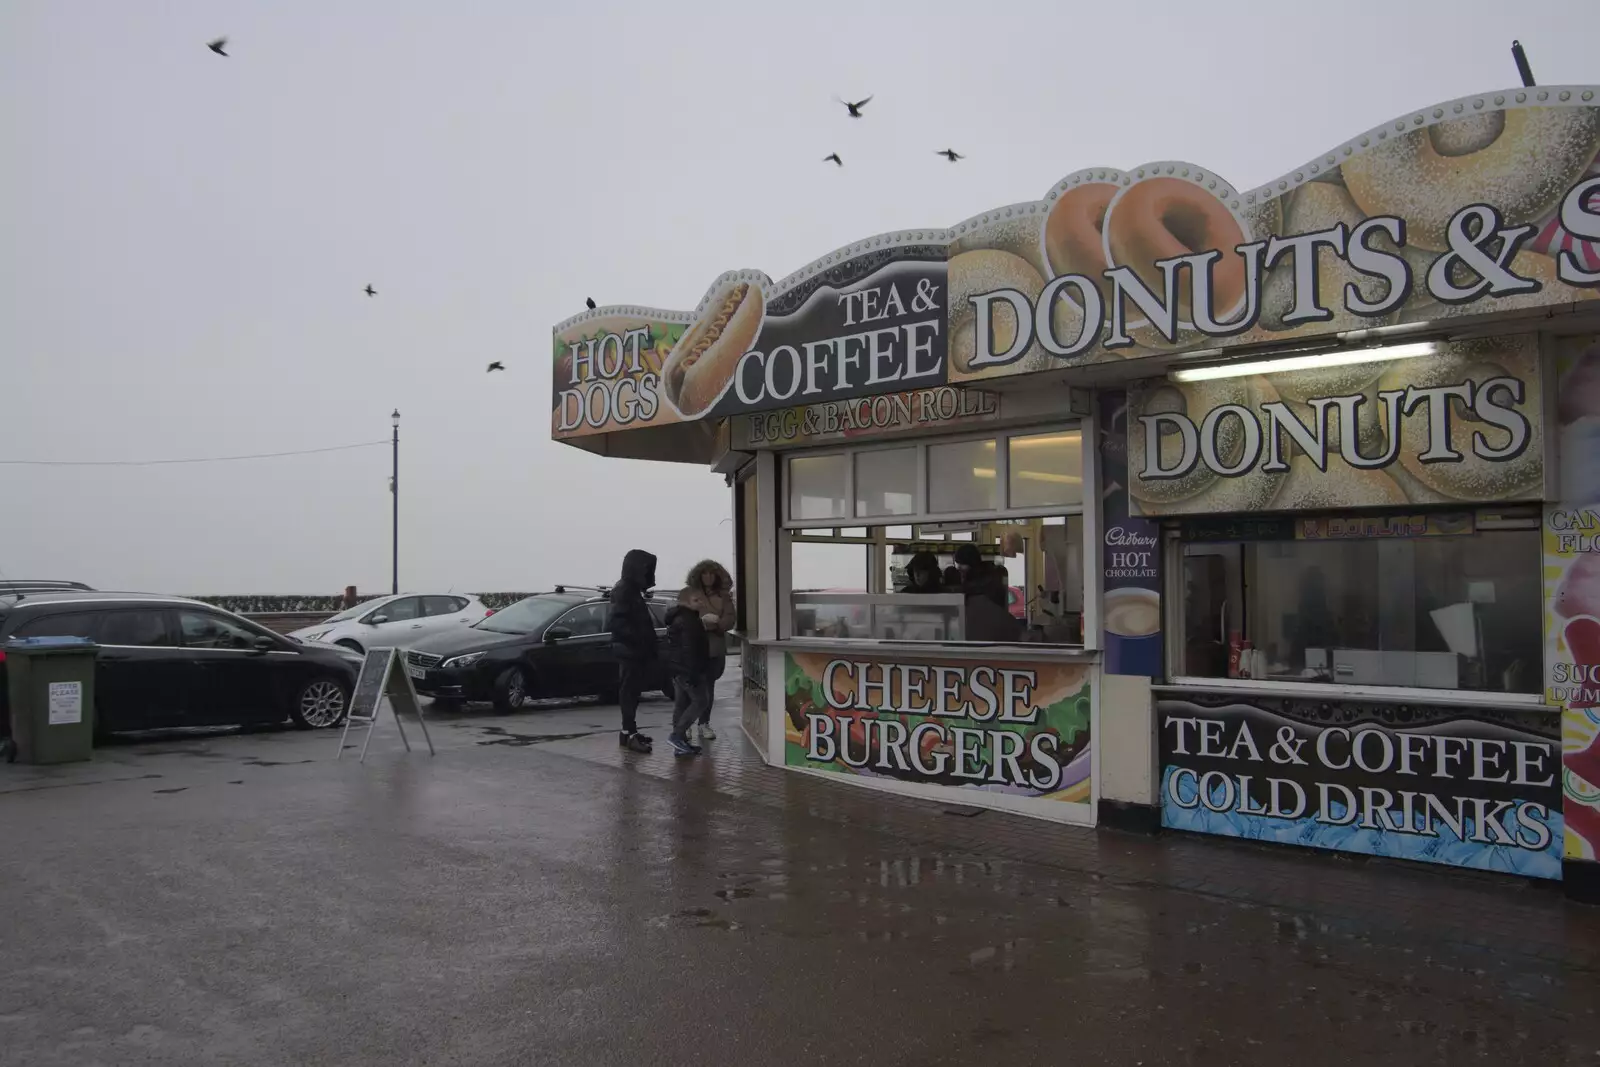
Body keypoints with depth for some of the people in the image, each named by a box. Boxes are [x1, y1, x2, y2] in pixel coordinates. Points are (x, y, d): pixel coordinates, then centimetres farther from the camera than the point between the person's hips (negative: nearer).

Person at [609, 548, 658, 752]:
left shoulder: (632, 589, 18)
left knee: (632, 691, 12)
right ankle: (628, 734, -11)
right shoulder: (623, 589, -12)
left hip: (635, 649, 10)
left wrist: (647, 644, 13)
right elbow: (618, 621, -22)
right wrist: (638, 639, -26)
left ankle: (630, 731, 18)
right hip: (628, 649, -10)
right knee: (629, 691, -10)